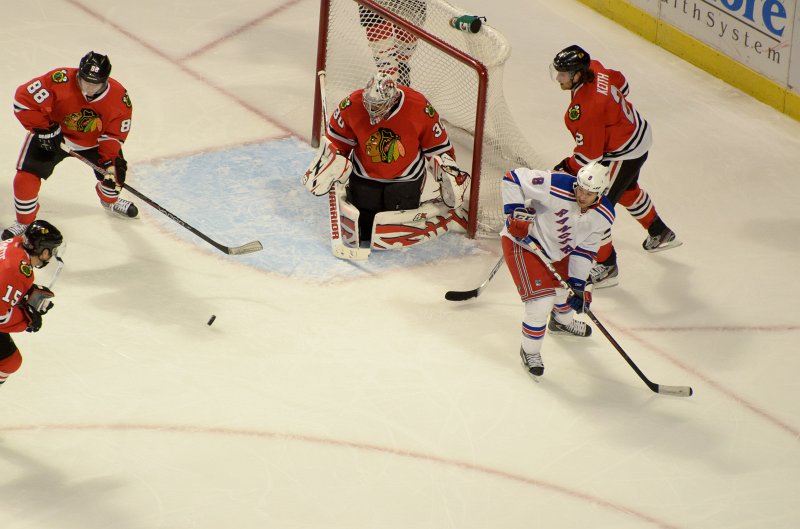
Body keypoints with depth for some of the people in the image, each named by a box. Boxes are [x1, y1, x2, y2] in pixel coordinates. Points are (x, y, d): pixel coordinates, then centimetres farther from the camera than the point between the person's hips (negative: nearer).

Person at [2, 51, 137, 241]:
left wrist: (111, 160, -24)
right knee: (27, 175, -13)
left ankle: (110, 199, 44)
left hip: (93, 140, 3)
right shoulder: (59, 81, -36)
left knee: (115, 170, 5)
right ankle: (24, 221, 13)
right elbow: (23, 99, -30)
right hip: (51, 135, -3)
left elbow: (115, 133, -12)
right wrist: (44, 129, -27)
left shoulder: (119, 97, -24)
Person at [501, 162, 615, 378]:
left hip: (558, 250, 7)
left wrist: (578, 285, -7)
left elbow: (585, 249, -5)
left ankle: (562, 322, 59)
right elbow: (513, 179, -27)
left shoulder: (604, 215, -14)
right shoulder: (556, 187, -34)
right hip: (522, 243, -7)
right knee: (542, 301, -15)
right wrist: (516, 212, -35)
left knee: (576, 291, 23)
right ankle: (530, 352, 9)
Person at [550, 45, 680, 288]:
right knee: (627, 190, 34)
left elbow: (590, 155, -27)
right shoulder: (595, 69, -11)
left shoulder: (584, 110, -35)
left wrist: (566, 167, -12)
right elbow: (621, 83, 11)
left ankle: (606, 267, 10)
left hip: (624, 155, -10)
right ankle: (660, 233, 56)